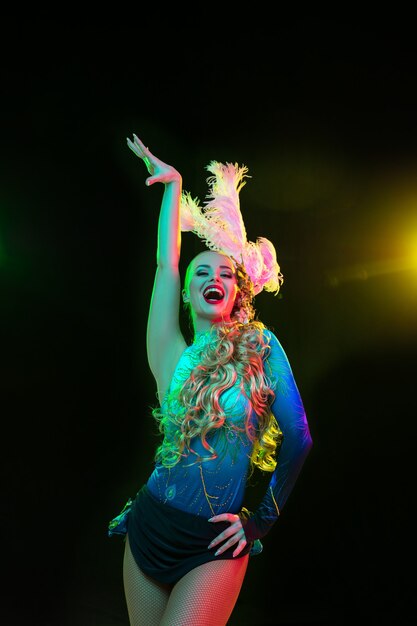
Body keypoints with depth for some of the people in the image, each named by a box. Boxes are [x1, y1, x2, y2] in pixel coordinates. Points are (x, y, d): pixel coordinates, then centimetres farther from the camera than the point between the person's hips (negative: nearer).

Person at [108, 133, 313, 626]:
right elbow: (166, 262, -3)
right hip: (150, 529, 3)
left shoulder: (262, 348, -5)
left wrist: (261, 519, 2)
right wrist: (173, 184, 4)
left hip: (214, 546, -2)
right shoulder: (174, 356, -1)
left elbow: (298, 440, -1)